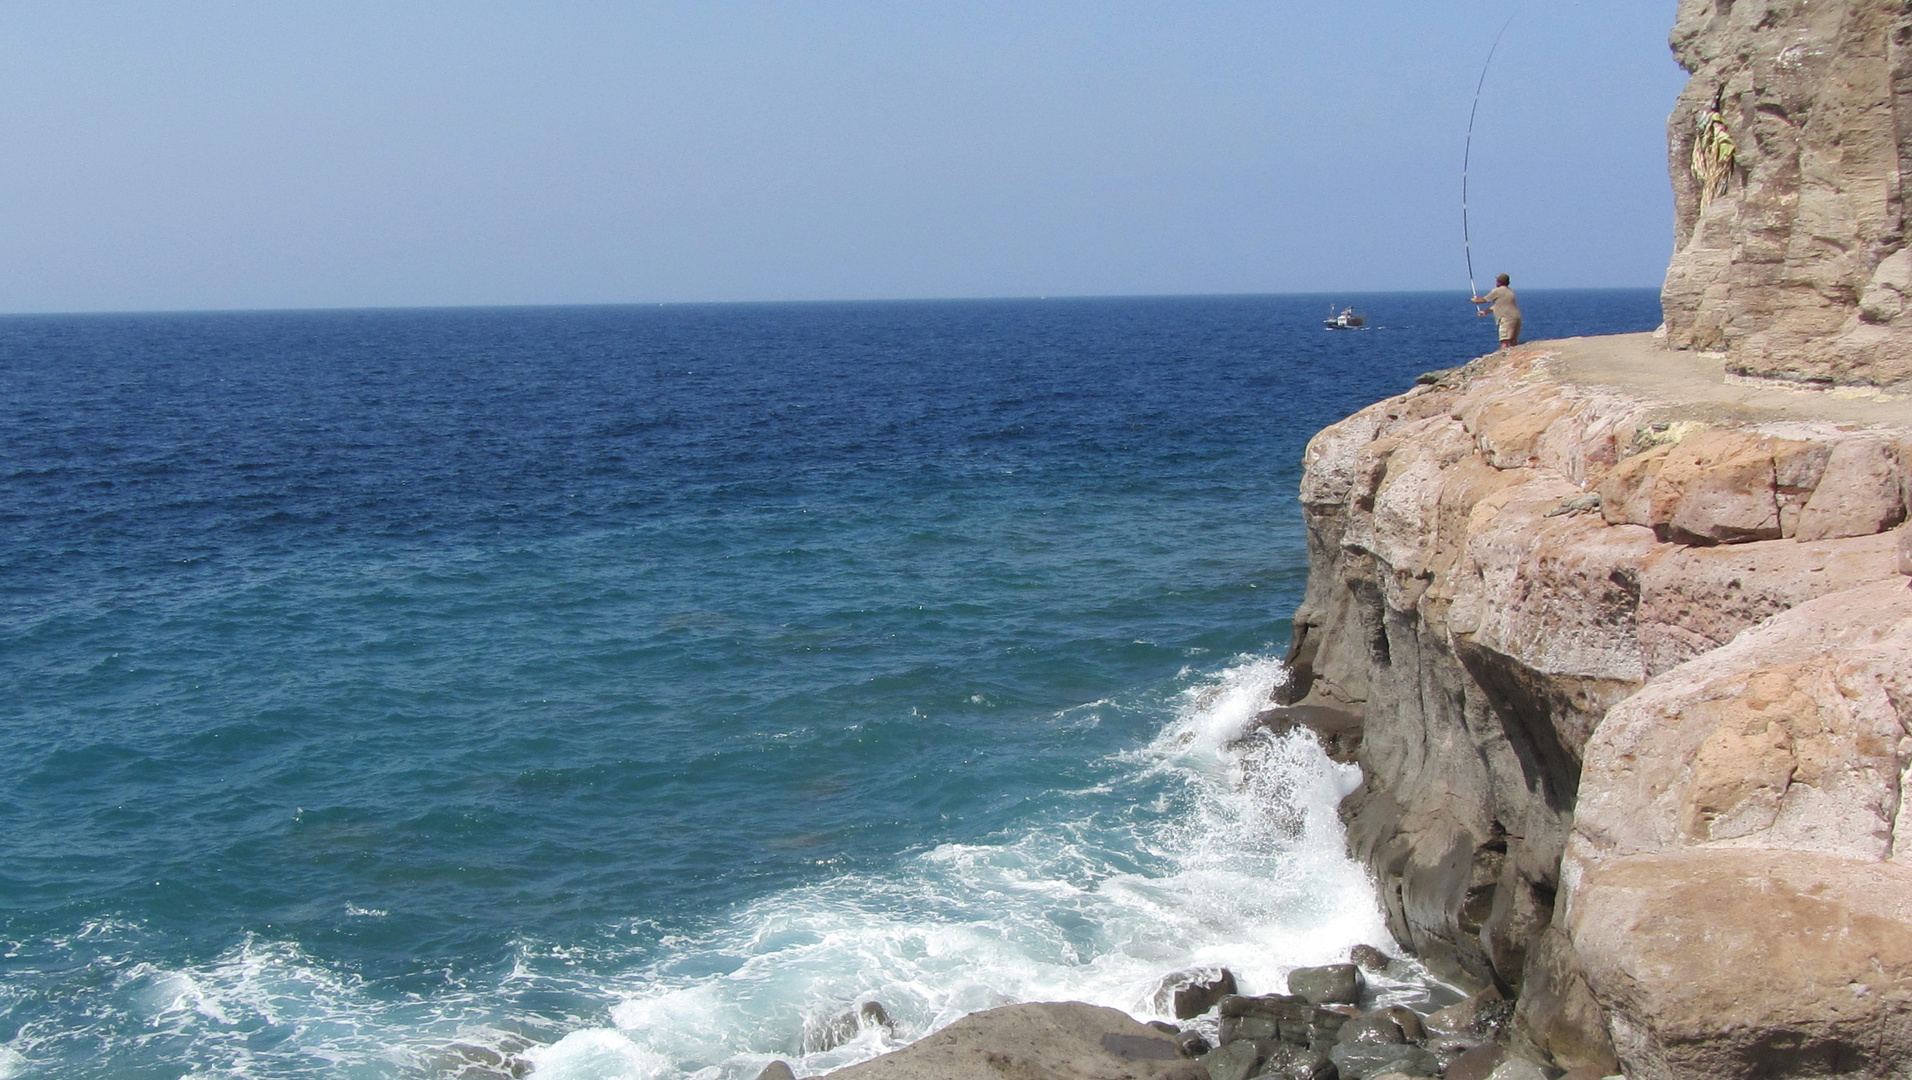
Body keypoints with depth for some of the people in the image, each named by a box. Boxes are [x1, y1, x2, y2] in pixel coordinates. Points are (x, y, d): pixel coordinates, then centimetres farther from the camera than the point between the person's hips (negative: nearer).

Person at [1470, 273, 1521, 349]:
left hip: (1507, 319, -9)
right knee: (1513, 343, 15)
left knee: (1504, 342, -16)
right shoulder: (1510, 291, 21)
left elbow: (1484, 300, 7)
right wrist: (1485, 312, 35)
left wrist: (1475, 300, 28)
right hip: (1516, 318, 9)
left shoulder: (1497, 291, -5)